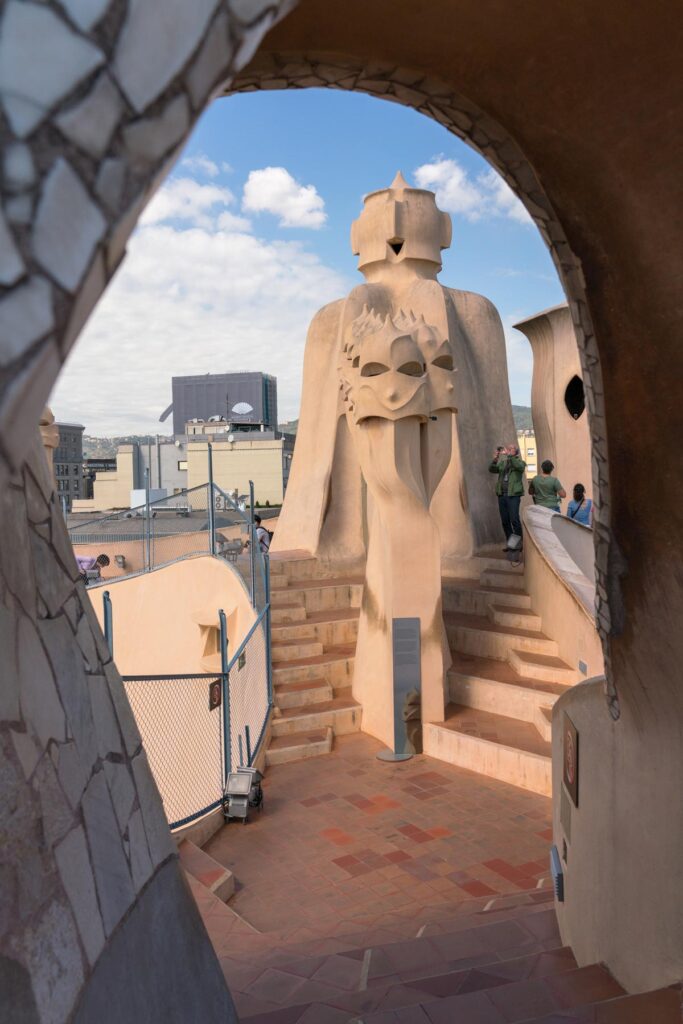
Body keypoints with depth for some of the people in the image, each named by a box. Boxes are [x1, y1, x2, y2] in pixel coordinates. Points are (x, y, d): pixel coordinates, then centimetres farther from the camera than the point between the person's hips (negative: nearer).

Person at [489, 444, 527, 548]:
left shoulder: (520, 462, 3)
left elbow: (520, 466, -20)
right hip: (502, 495, 5)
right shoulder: (502, 463, 16)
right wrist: (494, 459, -13)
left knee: (514, 520, -10)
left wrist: (509, 455, -27)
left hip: (513, 495, -5)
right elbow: (491, 469, 4)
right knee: (505, 521, 7)